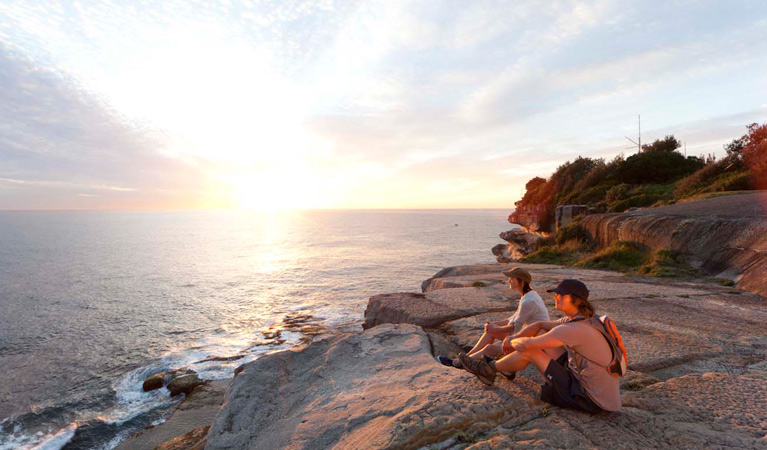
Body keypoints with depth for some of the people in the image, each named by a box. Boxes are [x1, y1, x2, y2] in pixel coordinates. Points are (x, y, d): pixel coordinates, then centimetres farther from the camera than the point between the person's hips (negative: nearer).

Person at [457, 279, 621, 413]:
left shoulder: (574, 329, -28)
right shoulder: (574, 320, 3)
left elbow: (527, 344, -26)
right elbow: (539, 325, 13)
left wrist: (511, 342, -3)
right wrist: (514, 340, 3)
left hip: (592, 400, -9)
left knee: (530, 351, -10)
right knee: (541, 334, 6)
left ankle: (489, 369, 16)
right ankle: (496, 365, 21)